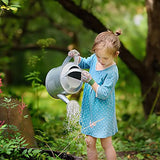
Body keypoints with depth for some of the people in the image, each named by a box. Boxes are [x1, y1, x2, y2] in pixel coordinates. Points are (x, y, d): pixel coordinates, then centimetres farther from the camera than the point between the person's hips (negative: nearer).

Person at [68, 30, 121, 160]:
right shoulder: (94, 59, -3)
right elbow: (84, 63, 19)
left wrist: (91, 82, -35)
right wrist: (77, 57, -1)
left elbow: (104, 94, -24)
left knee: (106, 144, 6)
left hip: (103, 112, -6)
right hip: (90, 109, 6)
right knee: (90, 142, 12)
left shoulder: (112, 72, -23)